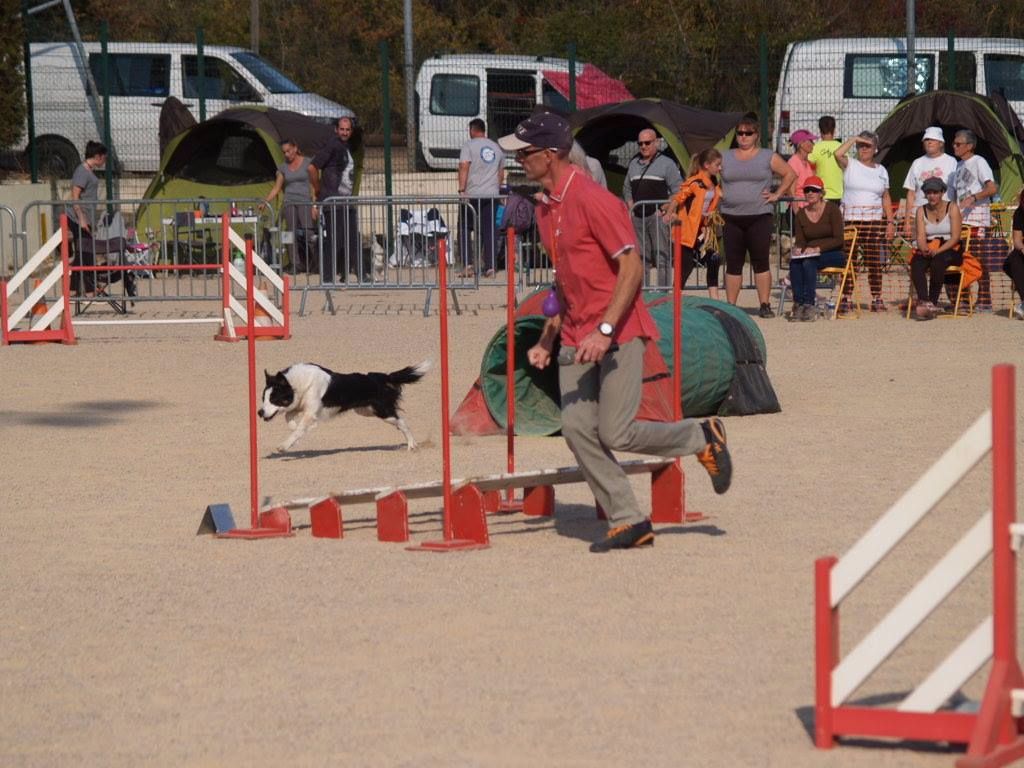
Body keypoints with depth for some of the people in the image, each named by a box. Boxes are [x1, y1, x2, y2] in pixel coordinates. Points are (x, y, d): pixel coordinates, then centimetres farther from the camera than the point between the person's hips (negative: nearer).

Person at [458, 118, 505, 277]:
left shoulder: (469, 146, -4)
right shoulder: (497, 148, 14)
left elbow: (464, 168, -16)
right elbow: (501, 175, 19)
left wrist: (461, 189, -19)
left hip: (472, 194, -4)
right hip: (491, 195, 4)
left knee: (464, 229, 5)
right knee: (489, 231, 6)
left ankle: (467, 263, -6)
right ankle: (490, 266, 2)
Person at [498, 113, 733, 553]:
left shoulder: (593, 200, -16)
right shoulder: (546, 208, 12)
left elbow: (631, 267, -20)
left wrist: (605, 331, -26)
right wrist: (548, 338, 19)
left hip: (618, 334, -9)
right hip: (576, 341, 9)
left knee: (616, 434, -11)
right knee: (577, 430, -2)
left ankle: (702, 437, 14)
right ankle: (628, 523, 4)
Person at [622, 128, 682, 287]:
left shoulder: (666, 163, 0)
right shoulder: (633, 164, 17)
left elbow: (678, 190, -3)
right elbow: (626, 188, 26)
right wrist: (631, 208, 10)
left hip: (658, 216, -6)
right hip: (638, 218, 6)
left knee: (661, 256, -9)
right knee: (641, 256, 7)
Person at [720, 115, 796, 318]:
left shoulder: (768, 157, 6)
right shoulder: (726, 158, 13)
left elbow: (790, 174, 10)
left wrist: (777, 195, 2)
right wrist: (718, 193, 8)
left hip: (759, 217, -2)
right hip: (731, 217, 2)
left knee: (761, 262, -4)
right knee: (733, 263, 3)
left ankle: (765, 305, -1)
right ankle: (730, 306, 6)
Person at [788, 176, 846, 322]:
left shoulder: (832, 209, -7)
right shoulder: (801, 214, 8)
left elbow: (838, 240, -12)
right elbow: (800, 241, 7)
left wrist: (818, 248, -25)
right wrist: (798, 249, -18)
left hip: (834, 254, -4)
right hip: (810, 254, 4)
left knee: (809, 263, -34)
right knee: (794, 263, -29)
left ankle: (809, 305, -33)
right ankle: (798, 305, -30)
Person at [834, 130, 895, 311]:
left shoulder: (881, 170, 15)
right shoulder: (850, 165, 4)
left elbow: (886, 198, 16)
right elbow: (838, 153, -17)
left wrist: (891, 222, 9)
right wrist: (854, 139, -8)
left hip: (875, 221, 3)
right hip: (851, 220, -3)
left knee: (875, 262, 0)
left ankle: (877, 299, 6)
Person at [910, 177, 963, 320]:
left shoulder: (952, 208, 1)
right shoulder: (921, 211, 11)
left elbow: (955, 236, -8)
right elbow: (920, 237, 0)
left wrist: (937, 251, -21)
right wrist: (925, 249, -24)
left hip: (949, 250, -3)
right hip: (927, 251, 3)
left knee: (938, 260, -37)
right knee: (916, 264, -31)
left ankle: (933, 302, -33)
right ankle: (924, 302, -46)